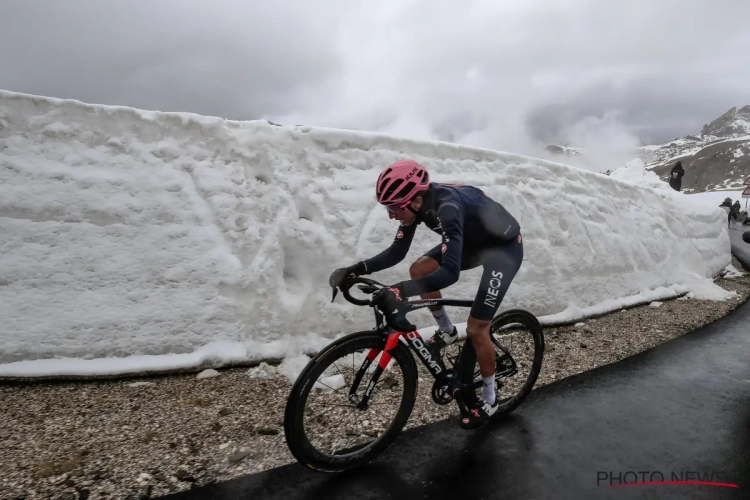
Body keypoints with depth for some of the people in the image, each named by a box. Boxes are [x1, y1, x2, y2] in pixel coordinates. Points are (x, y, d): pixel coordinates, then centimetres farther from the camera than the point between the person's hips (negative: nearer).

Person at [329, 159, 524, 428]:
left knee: (476, 328, -9)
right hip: (474, 242, 8)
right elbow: (396, 252, -8)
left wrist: (400, 290, -57)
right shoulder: (417, 202, -14)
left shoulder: (447, 207, -38)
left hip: (505, 247, -8)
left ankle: (489, 400, 13)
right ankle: (446, 331, 19)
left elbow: (450, 272, -46)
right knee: (418, 270, -3)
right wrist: (356, 269, -21)